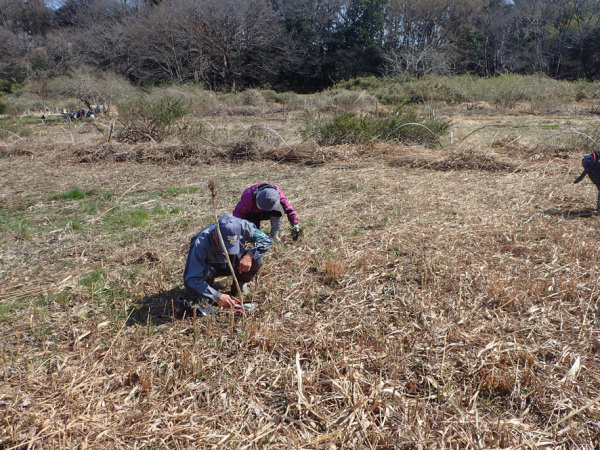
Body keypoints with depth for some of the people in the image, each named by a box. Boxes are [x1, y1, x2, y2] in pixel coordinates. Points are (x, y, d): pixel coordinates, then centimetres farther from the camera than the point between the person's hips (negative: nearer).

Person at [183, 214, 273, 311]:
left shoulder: (242, 226, -32)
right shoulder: (201, 244, -38)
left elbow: (266, 240, -20)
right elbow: (190, 279, -39)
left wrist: (249, 255, -38)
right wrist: (217, 296, -46)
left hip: (233, 263, 2)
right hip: (211, 267, -2)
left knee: (256, 260, -26)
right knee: (204, 270, -37)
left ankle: (239, 285, 3)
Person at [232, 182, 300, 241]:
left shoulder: (277, 193, -30)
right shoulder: (248, 197, -38)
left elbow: (289, 208, -23)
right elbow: (238, 212, -29)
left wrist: (295, 224, -28)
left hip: (266, 213, 2)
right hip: (252, 214, -1)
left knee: (278, 207, -31)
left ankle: (275, 233, -18)